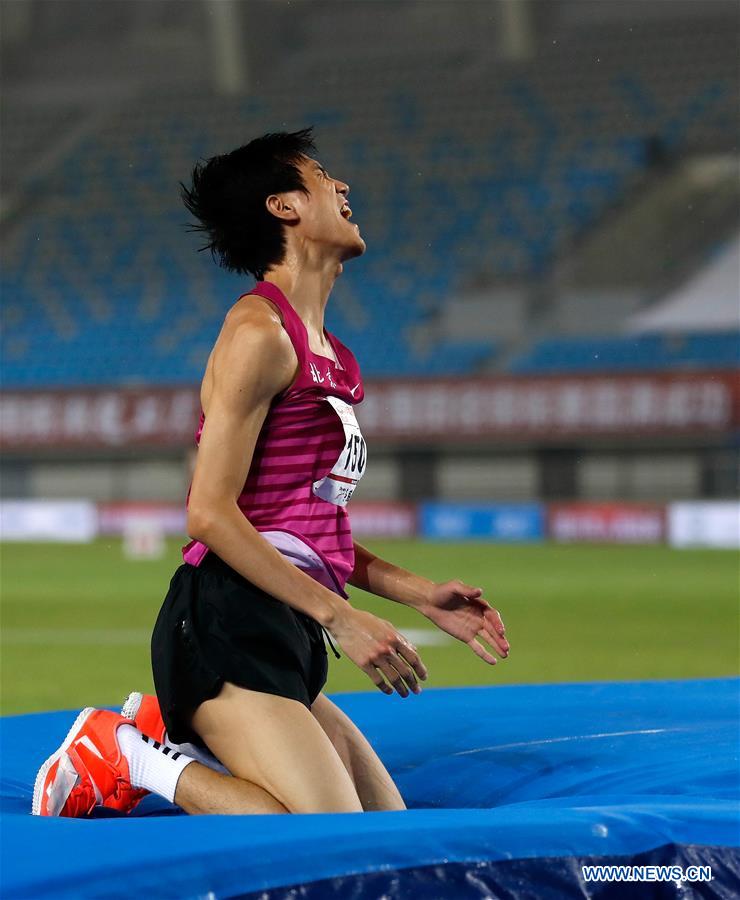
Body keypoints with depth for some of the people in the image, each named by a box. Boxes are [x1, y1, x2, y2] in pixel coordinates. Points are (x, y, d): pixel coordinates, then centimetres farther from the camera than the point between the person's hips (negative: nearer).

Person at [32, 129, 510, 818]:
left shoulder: (323, 349, 20)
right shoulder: (260, 333, -10)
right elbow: (212, 511, -16)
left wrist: (420, 595, 17)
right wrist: (340, 616, -18)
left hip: (283, 636, 9)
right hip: (229, 628, -9)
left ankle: (170, 731, 10)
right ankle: (133, 758, -5)